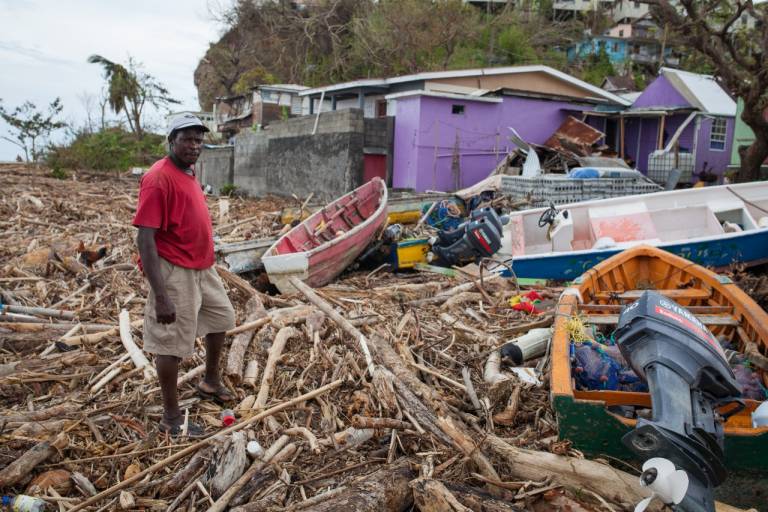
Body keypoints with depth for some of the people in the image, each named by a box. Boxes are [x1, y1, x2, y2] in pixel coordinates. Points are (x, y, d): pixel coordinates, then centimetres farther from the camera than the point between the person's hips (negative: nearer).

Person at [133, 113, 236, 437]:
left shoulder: (188, 172, 8)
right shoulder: (158, 178, -21)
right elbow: (145, 240, -24)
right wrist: (161, 296, -28)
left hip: (203, 268, 10)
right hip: (175, 272, -10)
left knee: (221, 317, 24)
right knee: (171, 342, 1)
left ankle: (210, 382, 43)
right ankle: (171, 417, 15)